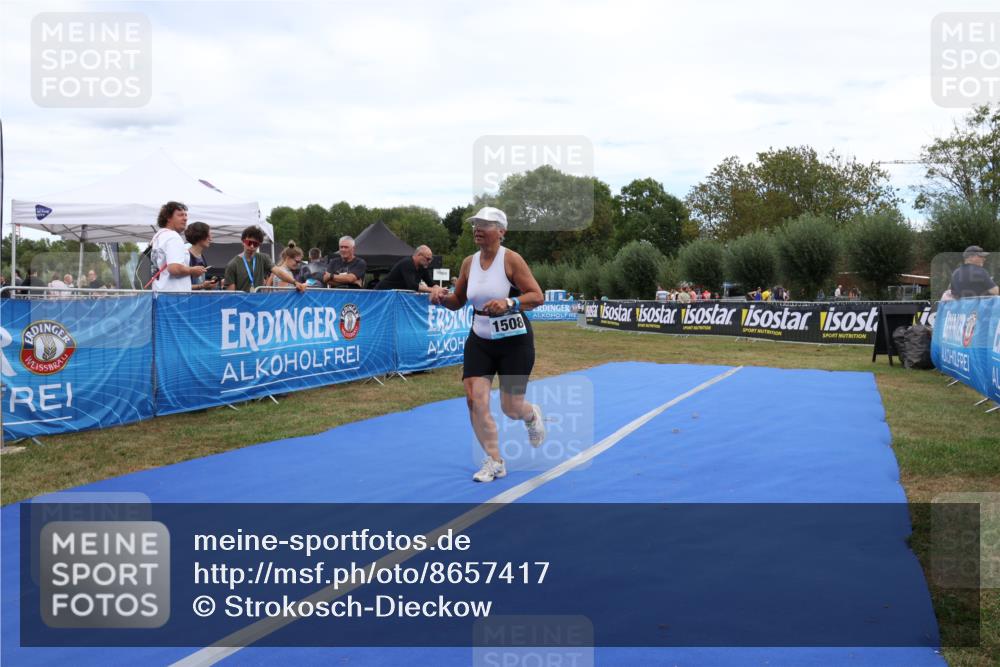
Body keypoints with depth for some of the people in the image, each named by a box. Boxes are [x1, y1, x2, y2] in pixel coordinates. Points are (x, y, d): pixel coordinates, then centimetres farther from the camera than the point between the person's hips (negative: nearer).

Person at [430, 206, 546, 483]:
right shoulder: (468, 263, 2)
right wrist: (443, 299, -10)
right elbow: (458, 301, 12)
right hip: (479, 340, 5)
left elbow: (538, 296, -18)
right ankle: (494, 462, 6)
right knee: (475, 400, -9)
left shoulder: (511, 260, -14)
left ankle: (532, 416, 43)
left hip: (514, 341, -4)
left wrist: (508, 303, -33)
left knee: (510, 408, 3)